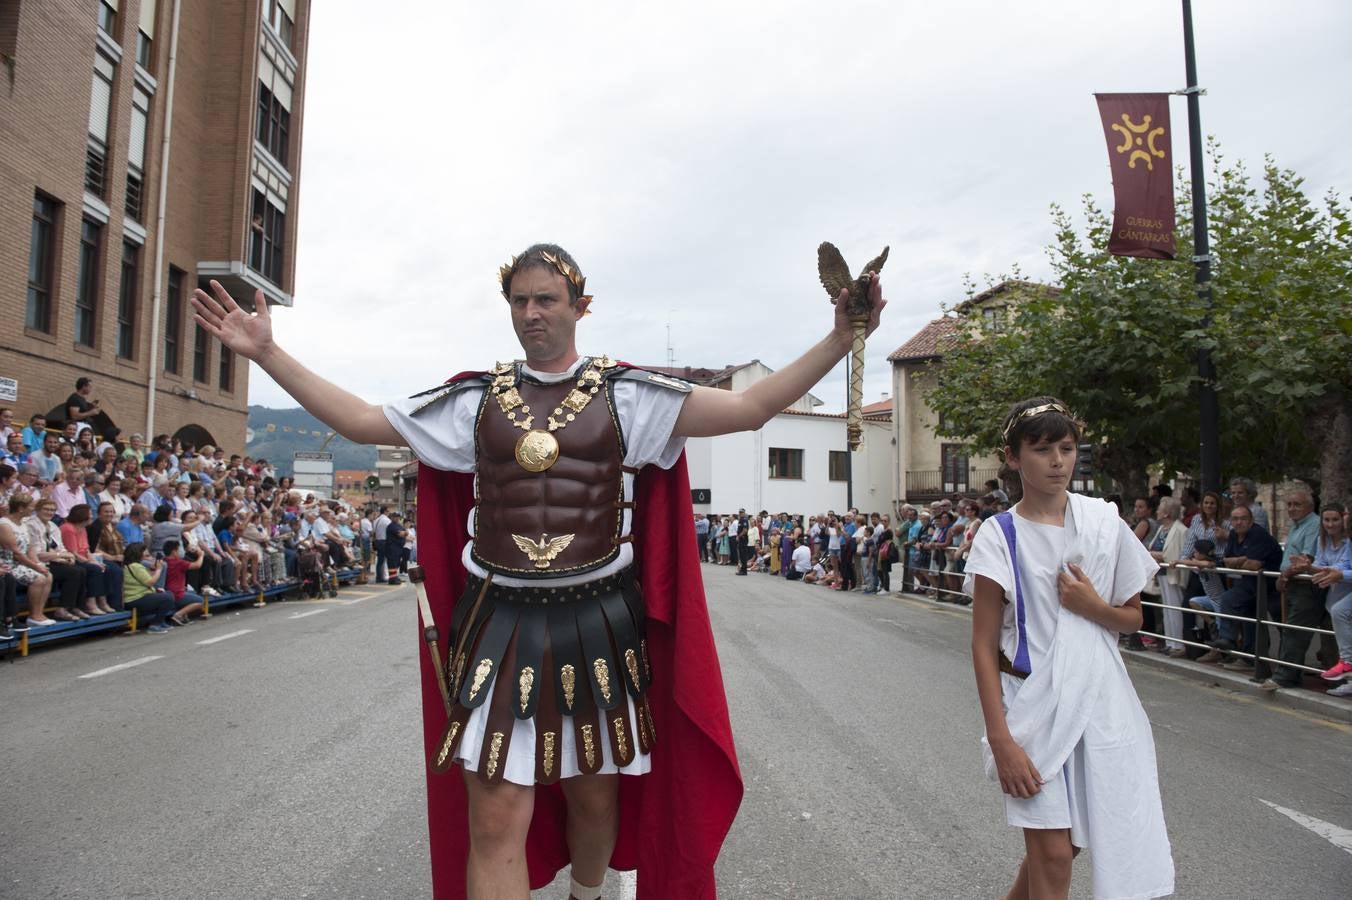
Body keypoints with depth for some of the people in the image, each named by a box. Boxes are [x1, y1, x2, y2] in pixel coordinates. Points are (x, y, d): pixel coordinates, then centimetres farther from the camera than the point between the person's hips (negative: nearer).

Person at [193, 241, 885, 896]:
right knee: (495, 820, -1)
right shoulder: (476, 400, 6)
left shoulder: (625, 394, 0)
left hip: (599, 625, 0)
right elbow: (361, 422, 9)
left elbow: (748, 409, -6)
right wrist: (266, 353, 6)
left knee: (594, 795, 17)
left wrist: (840, 340, -14)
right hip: (502, 624, 0)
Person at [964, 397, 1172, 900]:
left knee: (1065, 839, 12)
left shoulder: (1104, 521, 1)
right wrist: (1000, 740, -15)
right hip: (1034, 703, -3)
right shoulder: (1000, 536, -8)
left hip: (1100, 699, 3)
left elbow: (1133, 618, 11)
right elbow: (984, 645, -8)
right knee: (1053, 853, 1)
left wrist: (1091, 605, -12)